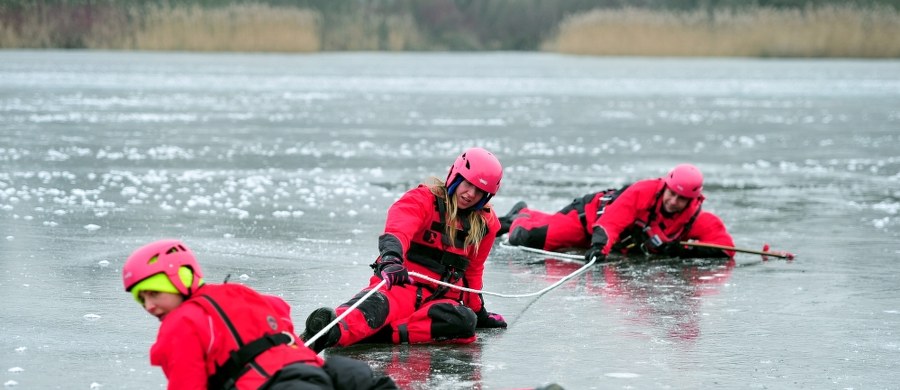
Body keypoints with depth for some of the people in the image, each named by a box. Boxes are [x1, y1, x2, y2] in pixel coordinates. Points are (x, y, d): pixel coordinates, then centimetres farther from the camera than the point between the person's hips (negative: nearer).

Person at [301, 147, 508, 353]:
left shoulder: (486, 223, 14)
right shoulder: (423, 199, -1)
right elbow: (398, 229, -22)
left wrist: (478, 309, 31)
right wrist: (391, 257, -44)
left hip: (440, 299, 4)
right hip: (402, 285, -4)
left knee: (465, 321, -35)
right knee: (376, 304, -40)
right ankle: (333, 330, -73)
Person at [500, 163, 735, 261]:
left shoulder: (694, 218, -26)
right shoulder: (643, 192, -36)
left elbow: (725, 247, -29)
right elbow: (611, 221, -41)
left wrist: (685, 251, -39)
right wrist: (599, 246, -59)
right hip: (595, 213, -5)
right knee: (526, 237, -12)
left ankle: (524, 215, 54)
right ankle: (519, 219, 25)